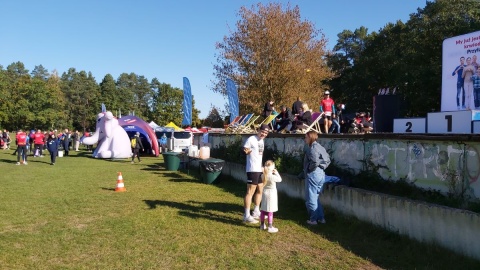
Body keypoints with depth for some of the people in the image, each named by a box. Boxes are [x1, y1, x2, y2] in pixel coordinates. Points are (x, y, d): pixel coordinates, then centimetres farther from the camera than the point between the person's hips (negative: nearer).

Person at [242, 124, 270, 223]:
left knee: (260, 190, 18)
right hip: (252, 169, -10)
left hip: (260, 169, 10)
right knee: (250, 192, -7)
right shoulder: (251, 139, -13)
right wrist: (246, 151, -37)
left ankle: (256, 212, 32)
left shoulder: (261, 140, 14)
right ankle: (247, 216, -1)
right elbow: (244, 150, -16)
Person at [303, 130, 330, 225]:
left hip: (313, 175, -9)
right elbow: (328, 160, 13)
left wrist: (310, 169, -12)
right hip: (321, 174, 9)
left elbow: (315, 161, -27)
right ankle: (321, 218, 22)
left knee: (311, 198, 3)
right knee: (316, 197, 19)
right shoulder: (320, 147, 12)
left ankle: (313, 219, 10)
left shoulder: (311, 148, -15)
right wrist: (322, 167, 11)